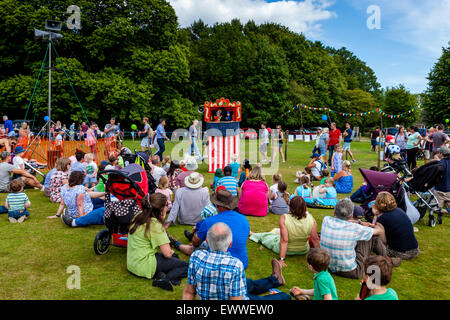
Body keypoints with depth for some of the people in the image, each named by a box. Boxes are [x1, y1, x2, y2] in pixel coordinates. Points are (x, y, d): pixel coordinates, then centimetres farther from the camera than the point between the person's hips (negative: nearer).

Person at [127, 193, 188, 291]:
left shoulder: (139, 216, 3)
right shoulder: (155, 225, -20)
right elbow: (167, 253, -19)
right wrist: (171, 252, 2)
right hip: (144, 266, -9)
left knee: (174, 256, 23)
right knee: (184, 265, 1)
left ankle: (160, 274, -3)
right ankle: (166, 279, -23)